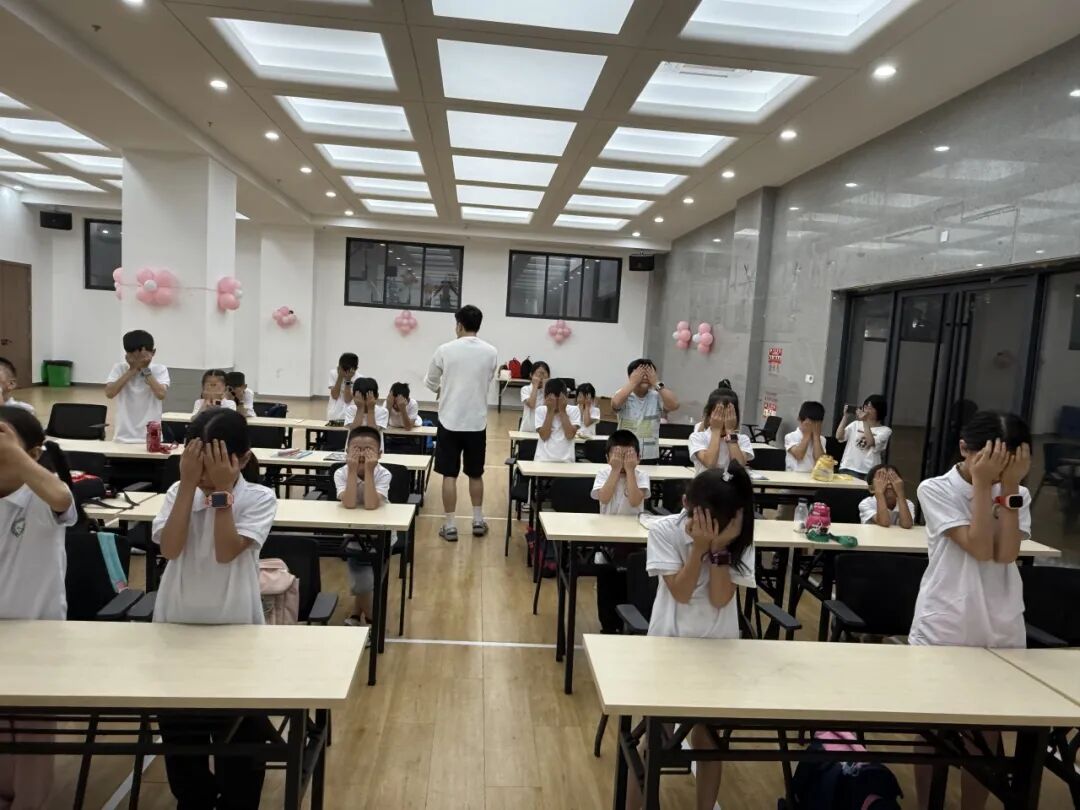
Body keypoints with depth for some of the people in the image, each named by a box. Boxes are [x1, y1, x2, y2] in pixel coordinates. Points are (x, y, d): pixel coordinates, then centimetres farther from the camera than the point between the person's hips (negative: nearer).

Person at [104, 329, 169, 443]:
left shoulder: (160, 370, -1)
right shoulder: (119, 368, 2)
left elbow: (161, 394, -18)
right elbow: (109, 393, -13)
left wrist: (146, 370, -13)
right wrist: (132, 370, -12)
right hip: (123, 438, 1)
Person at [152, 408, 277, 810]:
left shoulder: (259, 498, -11)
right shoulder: (178, 492, -3)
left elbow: (226, 552, -22)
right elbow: (170, 548, -18)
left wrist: (222, 490, -23)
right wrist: (188, 484, -20)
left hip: (234, 627, -3)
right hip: (177, 623, 3)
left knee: (238, 734, 10)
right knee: (178, 730, 19)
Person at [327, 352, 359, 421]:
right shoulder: (333, 373, -5)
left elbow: (347, 400, -13)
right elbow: (335, 396, -11)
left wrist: (348, 380, -20)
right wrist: (340, 377, -17)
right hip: (332, 416, 1)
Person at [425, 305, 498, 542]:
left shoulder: (445, 350, -7)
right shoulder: (491, 352, -2)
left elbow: (430, 383, 7)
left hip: (450, 420, -2)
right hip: (477, 422, 2)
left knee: (449, 475, 5)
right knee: (475, 474, 16)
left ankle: (450, 526, 9)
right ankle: (478, 521, 25)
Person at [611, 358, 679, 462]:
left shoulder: (657, 397, 2)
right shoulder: (624, 395, -4)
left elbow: (674, 405, -16)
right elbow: (615, 404, -26)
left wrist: (656, 383, -13)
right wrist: (633, 382, -17)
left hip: (650, 457, 2)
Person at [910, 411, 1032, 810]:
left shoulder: (1017, 496, 3)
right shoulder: (935, 490, -9)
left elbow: (1005, 554, -13)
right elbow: (979, 548, -19)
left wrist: (1008, 485, -14)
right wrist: (982, 483, -19)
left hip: (999, 633, 3)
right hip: (942, 630, -3)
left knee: (986, 736, 14)